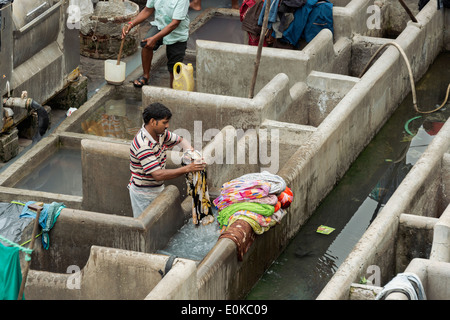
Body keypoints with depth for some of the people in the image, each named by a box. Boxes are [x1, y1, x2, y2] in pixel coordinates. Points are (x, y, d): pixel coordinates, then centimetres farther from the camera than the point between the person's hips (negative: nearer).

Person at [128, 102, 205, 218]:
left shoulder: (161, 133, -4)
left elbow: (180, 140, 15)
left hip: (158, 189, 8)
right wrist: (187, 169, -34)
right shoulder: (143, 145, -31)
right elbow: (158, 174, -34)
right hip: (143, 194, -8)